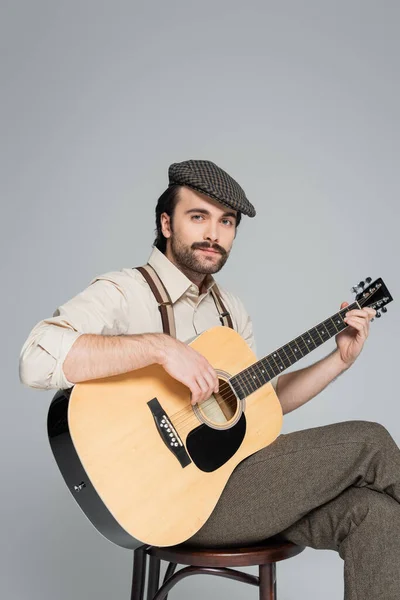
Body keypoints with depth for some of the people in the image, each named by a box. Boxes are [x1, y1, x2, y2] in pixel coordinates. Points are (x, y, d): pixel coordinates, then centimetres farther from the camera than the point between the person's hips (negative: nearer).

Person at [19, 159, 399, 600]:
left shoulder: (228, 306, 15)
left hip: (237, 473, 7)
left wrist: (340, 359, 9)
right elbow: (37, 359, -29)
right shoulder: (123, 292, -11)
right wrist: (161, 347, -33)